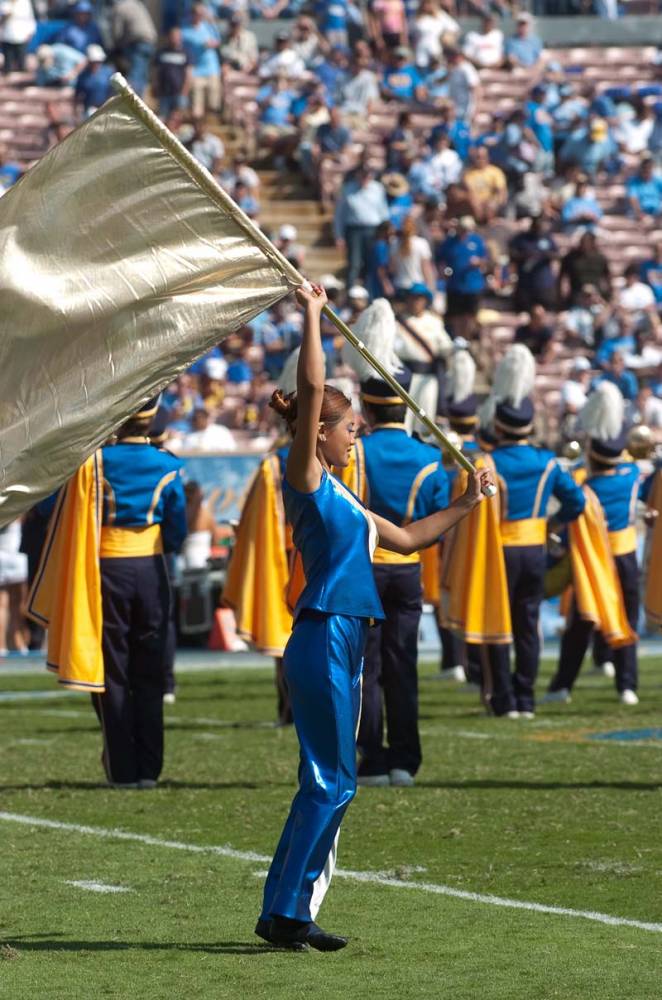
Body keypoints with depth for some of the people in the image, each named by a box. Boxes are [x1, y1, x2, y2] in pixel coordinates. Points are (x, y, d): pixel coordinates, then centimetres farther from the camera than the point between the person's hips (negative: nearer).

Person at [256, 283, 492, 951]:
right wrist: (312, 316, -11)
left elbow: (405, 540, 33)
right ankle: (286, 912, -8)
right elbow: (311, 386, -16)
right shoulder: (306, 477, -5)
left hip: (344, 646, 9)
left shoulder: (340, 499, 20)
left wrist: (463, 507, 32)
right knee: (331, 783, -9)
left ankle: (287, 913, 11)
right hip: (322, 640, -9)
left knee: (327, 784, 9)